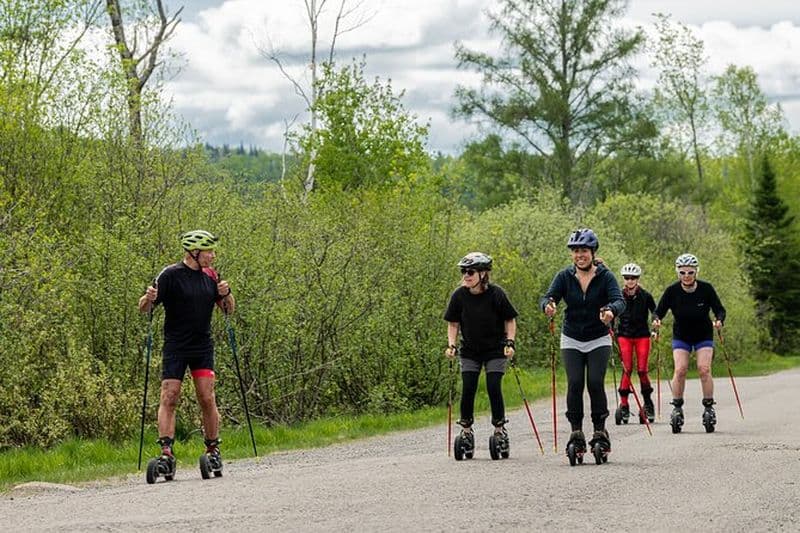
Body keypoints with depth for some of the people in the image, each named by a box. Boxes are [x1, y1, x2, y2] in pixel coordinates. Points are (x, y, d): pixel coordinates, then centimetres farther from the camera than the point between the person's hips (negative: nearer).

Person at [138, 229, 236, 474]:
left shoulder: (210, 275, 8)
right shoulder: (171, 275, -8)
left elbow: (229, 309, 14)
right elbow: (144, 308, -8)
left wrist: (226, 295, -7)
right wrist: (149, 298, -31)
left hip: (203, 348, 4)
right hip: (175, 348, -3)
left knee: (207, 399, -1)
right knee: (169, 398, -8)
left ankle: (213, 450, 10)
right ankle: (166, 453, -11)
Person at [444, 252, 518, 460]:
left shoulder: (496, 294, -16)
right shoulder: (459, 296, -9)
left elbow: (510, 320, -4)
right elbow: (453, 323, 3)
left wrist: (510, 343, -14)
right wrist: (451, 345, -9)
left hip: (495, 350, -2)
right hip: (470, 351, 2)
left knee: (494, 388, -10)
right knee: (468, 389, -6)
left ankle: (499, 430, 4)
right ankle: (466, 431, 7)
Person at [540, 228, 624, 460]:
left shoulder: (605, 276, -9)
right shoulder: (565, 276, -3)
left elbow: (619, 300, -22)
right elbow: (548, 297, -13)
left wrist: (611, 310, -46)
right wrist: (548, 305, -39)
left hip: (599, 340, -1)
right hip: (572, 340, 1)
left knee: (595, 382, -12)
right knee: (574, 383, -10)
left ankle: (600, 431, 2)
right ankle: (576, 432, 0)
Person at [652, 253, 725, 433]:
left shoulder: (706, 289, -16)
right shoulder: (672, 291, -15)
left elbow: (719, 309, -9)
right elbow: (659, 311, -10)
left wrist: (719, 320, -30)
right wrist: (656, 321, -32)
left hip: (704, 336, -1)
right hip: (681, 336, 1)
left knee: (704, 369, -15)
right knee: (680, 370, -15)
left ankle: (708, 408, -4)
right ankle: (677, 408, -3)